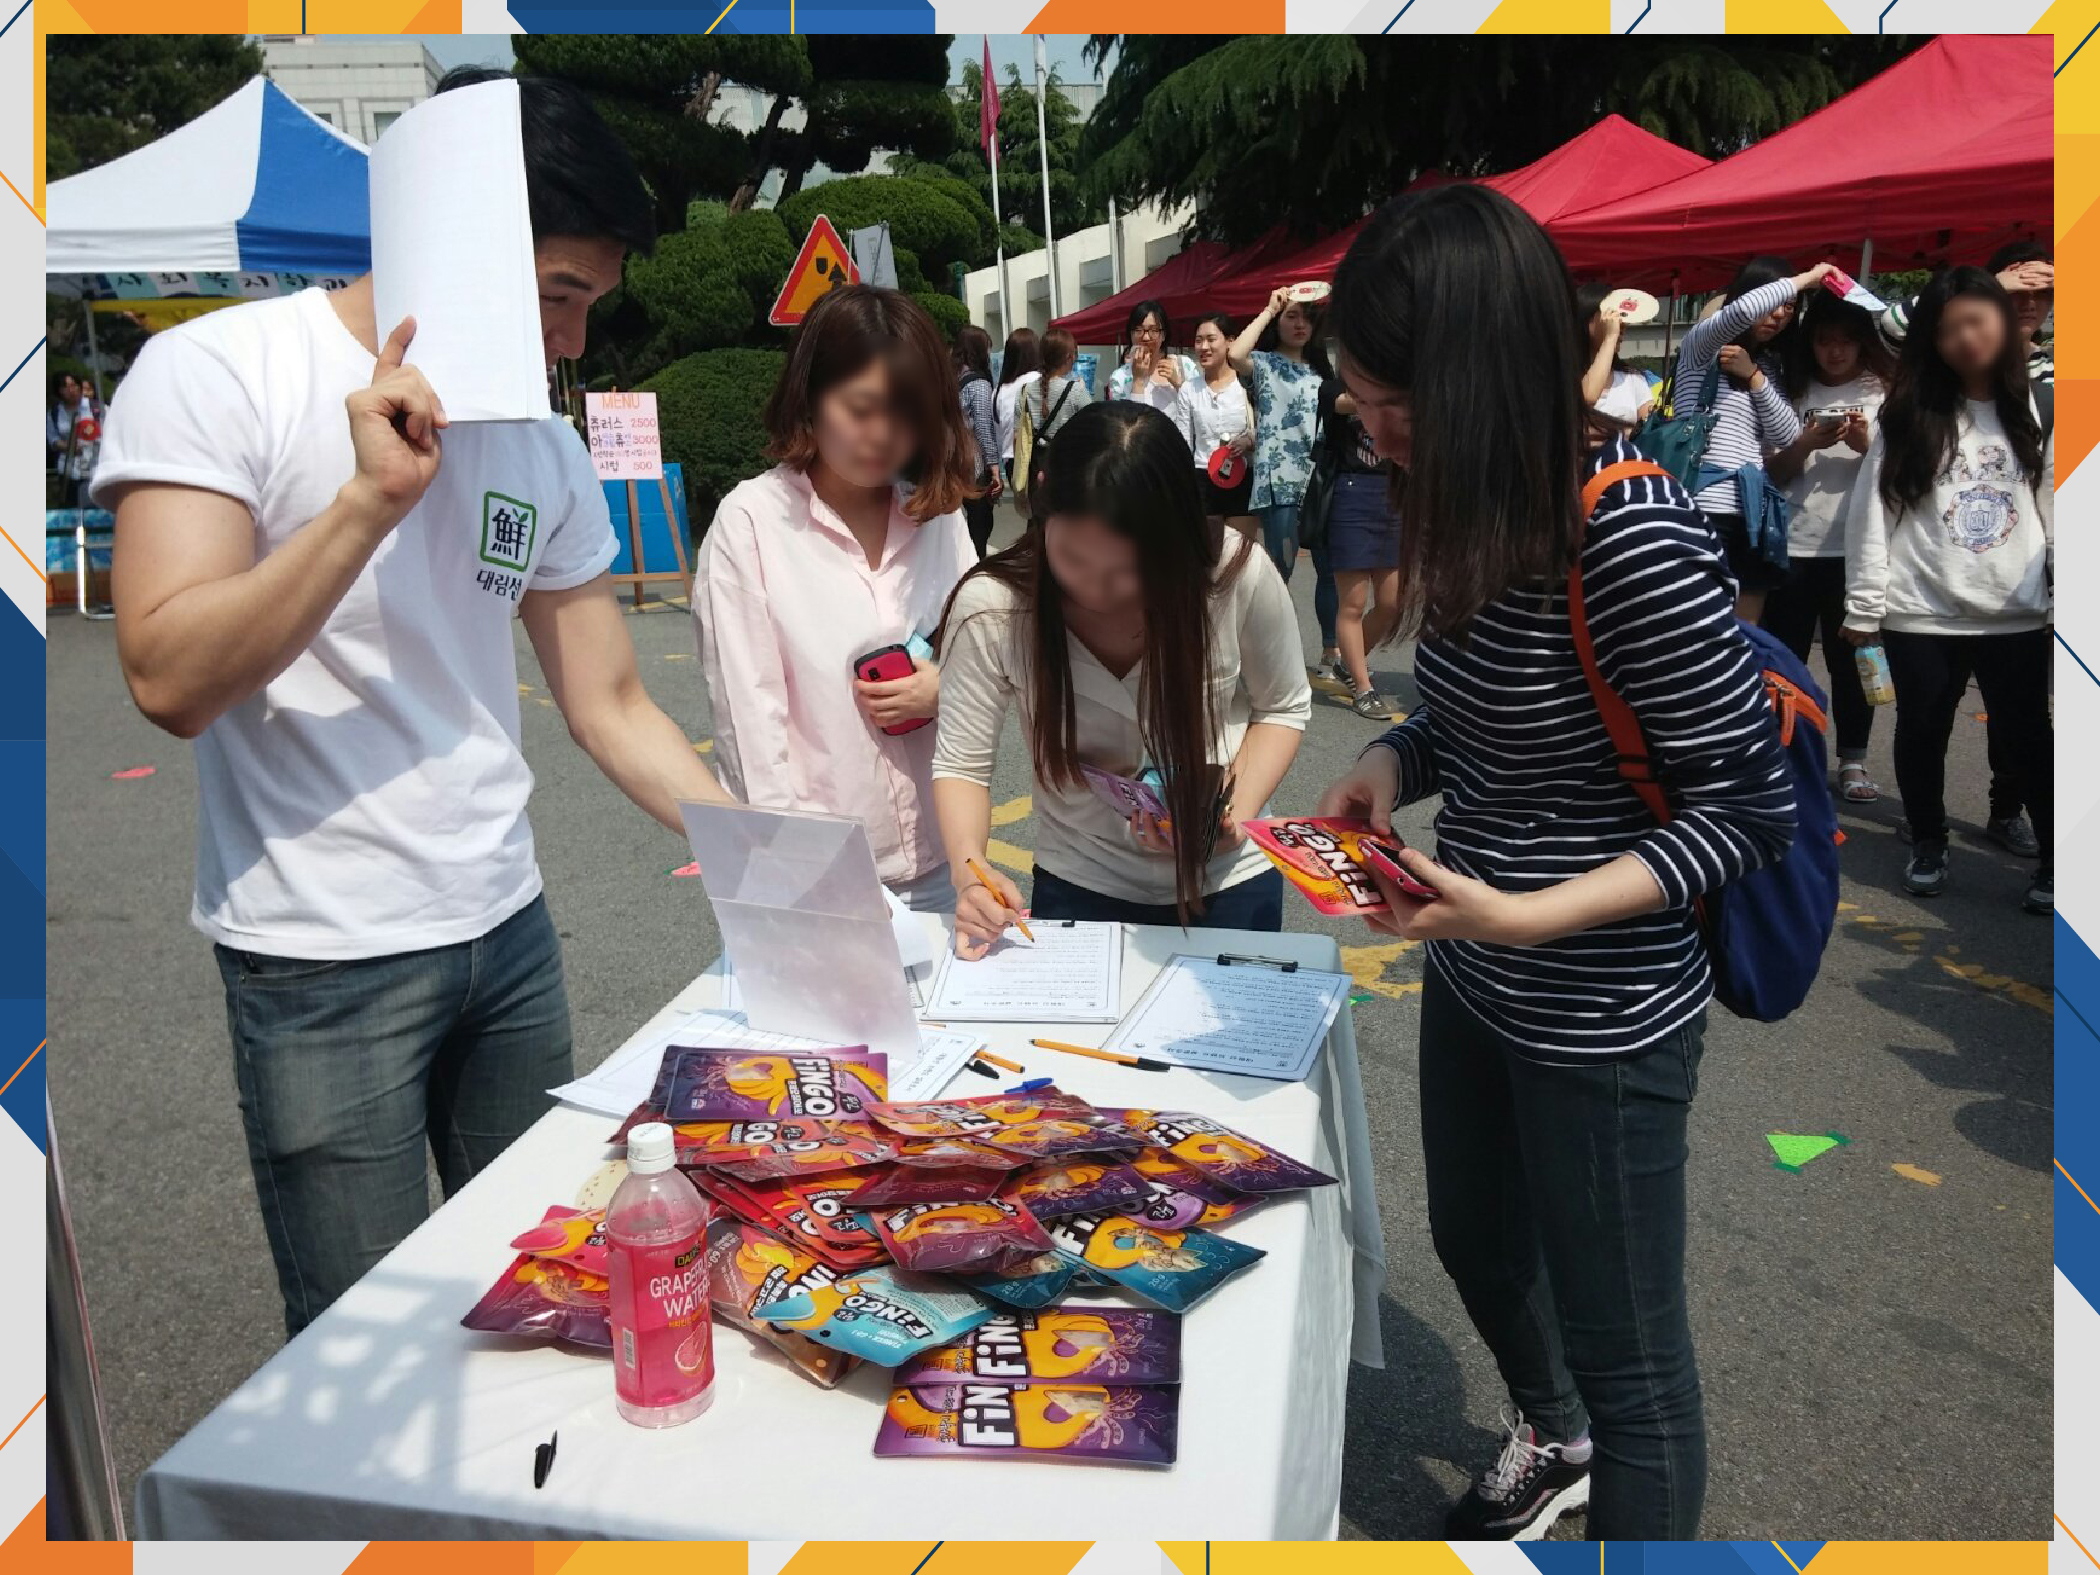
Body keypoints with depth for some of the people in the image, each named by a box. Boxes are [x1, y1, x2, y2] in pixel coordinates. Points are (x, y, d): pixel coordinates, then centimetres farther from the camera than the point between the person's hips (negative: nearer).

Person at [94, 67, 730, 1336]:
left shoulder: (545, 446, 5)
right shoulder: (215, 375, -10)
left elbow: (611, 705, 7)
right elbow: (172, 682, -19)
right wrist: (372, 497, -26)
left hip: (509, 932, 5)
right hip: (325, 960, -5)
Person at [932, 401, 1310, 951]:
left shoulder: (1240, 575, -23)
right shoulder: (991, 607, -23)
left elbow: (1282, 708, -5)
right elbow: (961, 762, -14)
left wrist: (1236, 811, -20)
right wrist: (970, 870, -32)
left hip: (1229, 881, 1)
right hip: (1078, 889, 0)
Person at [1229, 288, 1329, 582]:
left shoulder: (1320, 367, 20)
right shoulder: (1264, 363, 4)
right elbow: (1236, 355, -20)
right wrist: (1269, 311, -8)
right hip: (1279, 483, -5)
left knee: (1334, 568, 6)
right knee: (1280, 571, -8)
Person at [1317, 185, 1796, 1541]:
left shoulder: (1637, 540, -27)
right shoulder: (1476, 503, -4)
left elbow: (1750, 808, -20)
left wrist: (1531, 917, -29)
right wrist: (1394, 763, -8)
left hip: (1602, 1017, -8)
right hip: (1471, 980, 9)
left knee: (1625, 1347, 11)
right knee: (1474, 1242, 29)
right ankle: (1552, 1438, 59)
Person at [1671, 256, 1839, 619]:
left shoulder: (1768, 365, 22)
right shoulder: (1703, 344, 2)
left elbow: (1788, 436, 8)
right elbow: (1741, 311, -21)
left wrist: (1754, 377, -1)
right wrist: (1807, 277, -9)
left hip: (1753, 512, 7)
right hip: (1704, 506, -7)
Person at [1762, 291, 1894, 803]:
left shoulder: (1885, 391, 6)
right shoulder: (1793, 391, 7)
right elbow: (1773, 472, 5)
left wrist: (1865, 446, -15)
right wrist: (1806, 444, -13)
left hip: (1858, 548, 0)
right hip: (1794, 545, 1)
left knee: (1851, 655, 4)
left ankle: (1853, 762, 13)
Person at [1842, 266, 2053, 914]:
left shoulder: (2039, 413, 5)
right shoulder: (1908, 417, 1)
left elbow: (2058, 509, 5)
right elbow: (1872, 512, -1)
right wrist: (1864, 608, -5)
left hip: (2018, 615, 0)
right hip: (1921, 616, 0)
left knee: (2032, 740, 4)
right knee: (1922, 736, 11)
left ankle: (2054, 862, 16)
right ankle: (1928, 846, 29)